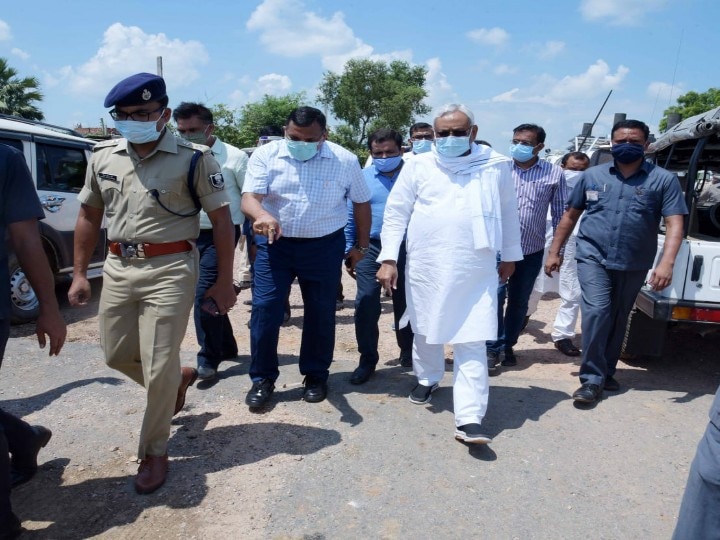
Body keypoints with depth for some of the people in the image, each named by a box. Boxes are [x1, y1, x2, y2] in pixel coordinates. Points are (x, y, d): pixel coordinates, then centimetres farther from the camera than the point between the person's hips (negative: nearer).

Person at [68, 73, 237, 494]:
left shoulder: (194, 158, -9)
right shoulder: (103, 156, 7)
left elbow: (222, 219, -6)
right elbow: (89, 215, 15)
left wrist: (224, 281, -7)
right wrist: (80, 273, 13)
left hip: (170, 270, -6)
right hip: (118, 267, 6)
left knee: (158, 368, 0)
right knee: (118, 355, 16)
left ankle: (155, 452, 20)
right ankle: (179, 379, 44)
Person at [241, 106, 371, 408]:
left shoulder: (344, 160, -4)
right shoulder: (266, 155, -7)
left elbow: (361, 203, 7)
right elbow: (249, 197, -17)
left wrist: (362, 246, 9)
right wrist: (262, 215, -40)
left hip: (325, 246, 0)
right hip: (275, 244, 0)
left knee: (321, 312, 8)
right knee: (264, 309, -1)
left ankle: (316, 376, 26)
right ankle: (262, 378, 16)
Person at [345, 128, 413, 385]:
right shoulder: (362, 177, 3)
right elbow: (350, 217, 6)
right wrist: (349, 253, 4)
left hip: (406, 249, 0)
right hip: (370, 248, 1)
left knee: (405, 304, 14)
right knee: (366, 305, -3)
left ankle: (408, 352, 34)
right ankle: (367, 360, 11)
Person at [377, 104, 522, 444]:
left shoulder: (497, 166, 3)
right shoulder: (418, 166, 1)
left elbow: (508, 212, 14)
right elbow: (395, 212, 1)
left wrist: (510, 255, 17)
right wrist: (388, 258, -6)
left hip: (476, 271, -1)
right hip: (425, 266, 1)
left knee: (472, 343, -4)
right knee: (426, 330, 17)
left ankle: (469, 420, -1)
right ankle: (427, 378, 44)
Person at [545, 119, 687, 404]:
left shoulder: (664, 179, 0)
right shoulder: (593, 175, 4)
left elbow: (674, 224, -6)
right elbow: (570, 215, 10)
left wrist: (666, 263, -20)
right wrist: (554, 252, 7)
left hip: (634, 265, 1)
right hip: (593, 257, -1)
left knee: (618, 319, 13)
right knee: (596, 312, -14)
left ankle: (606, 372, 29)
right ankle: (592, 379, -5)